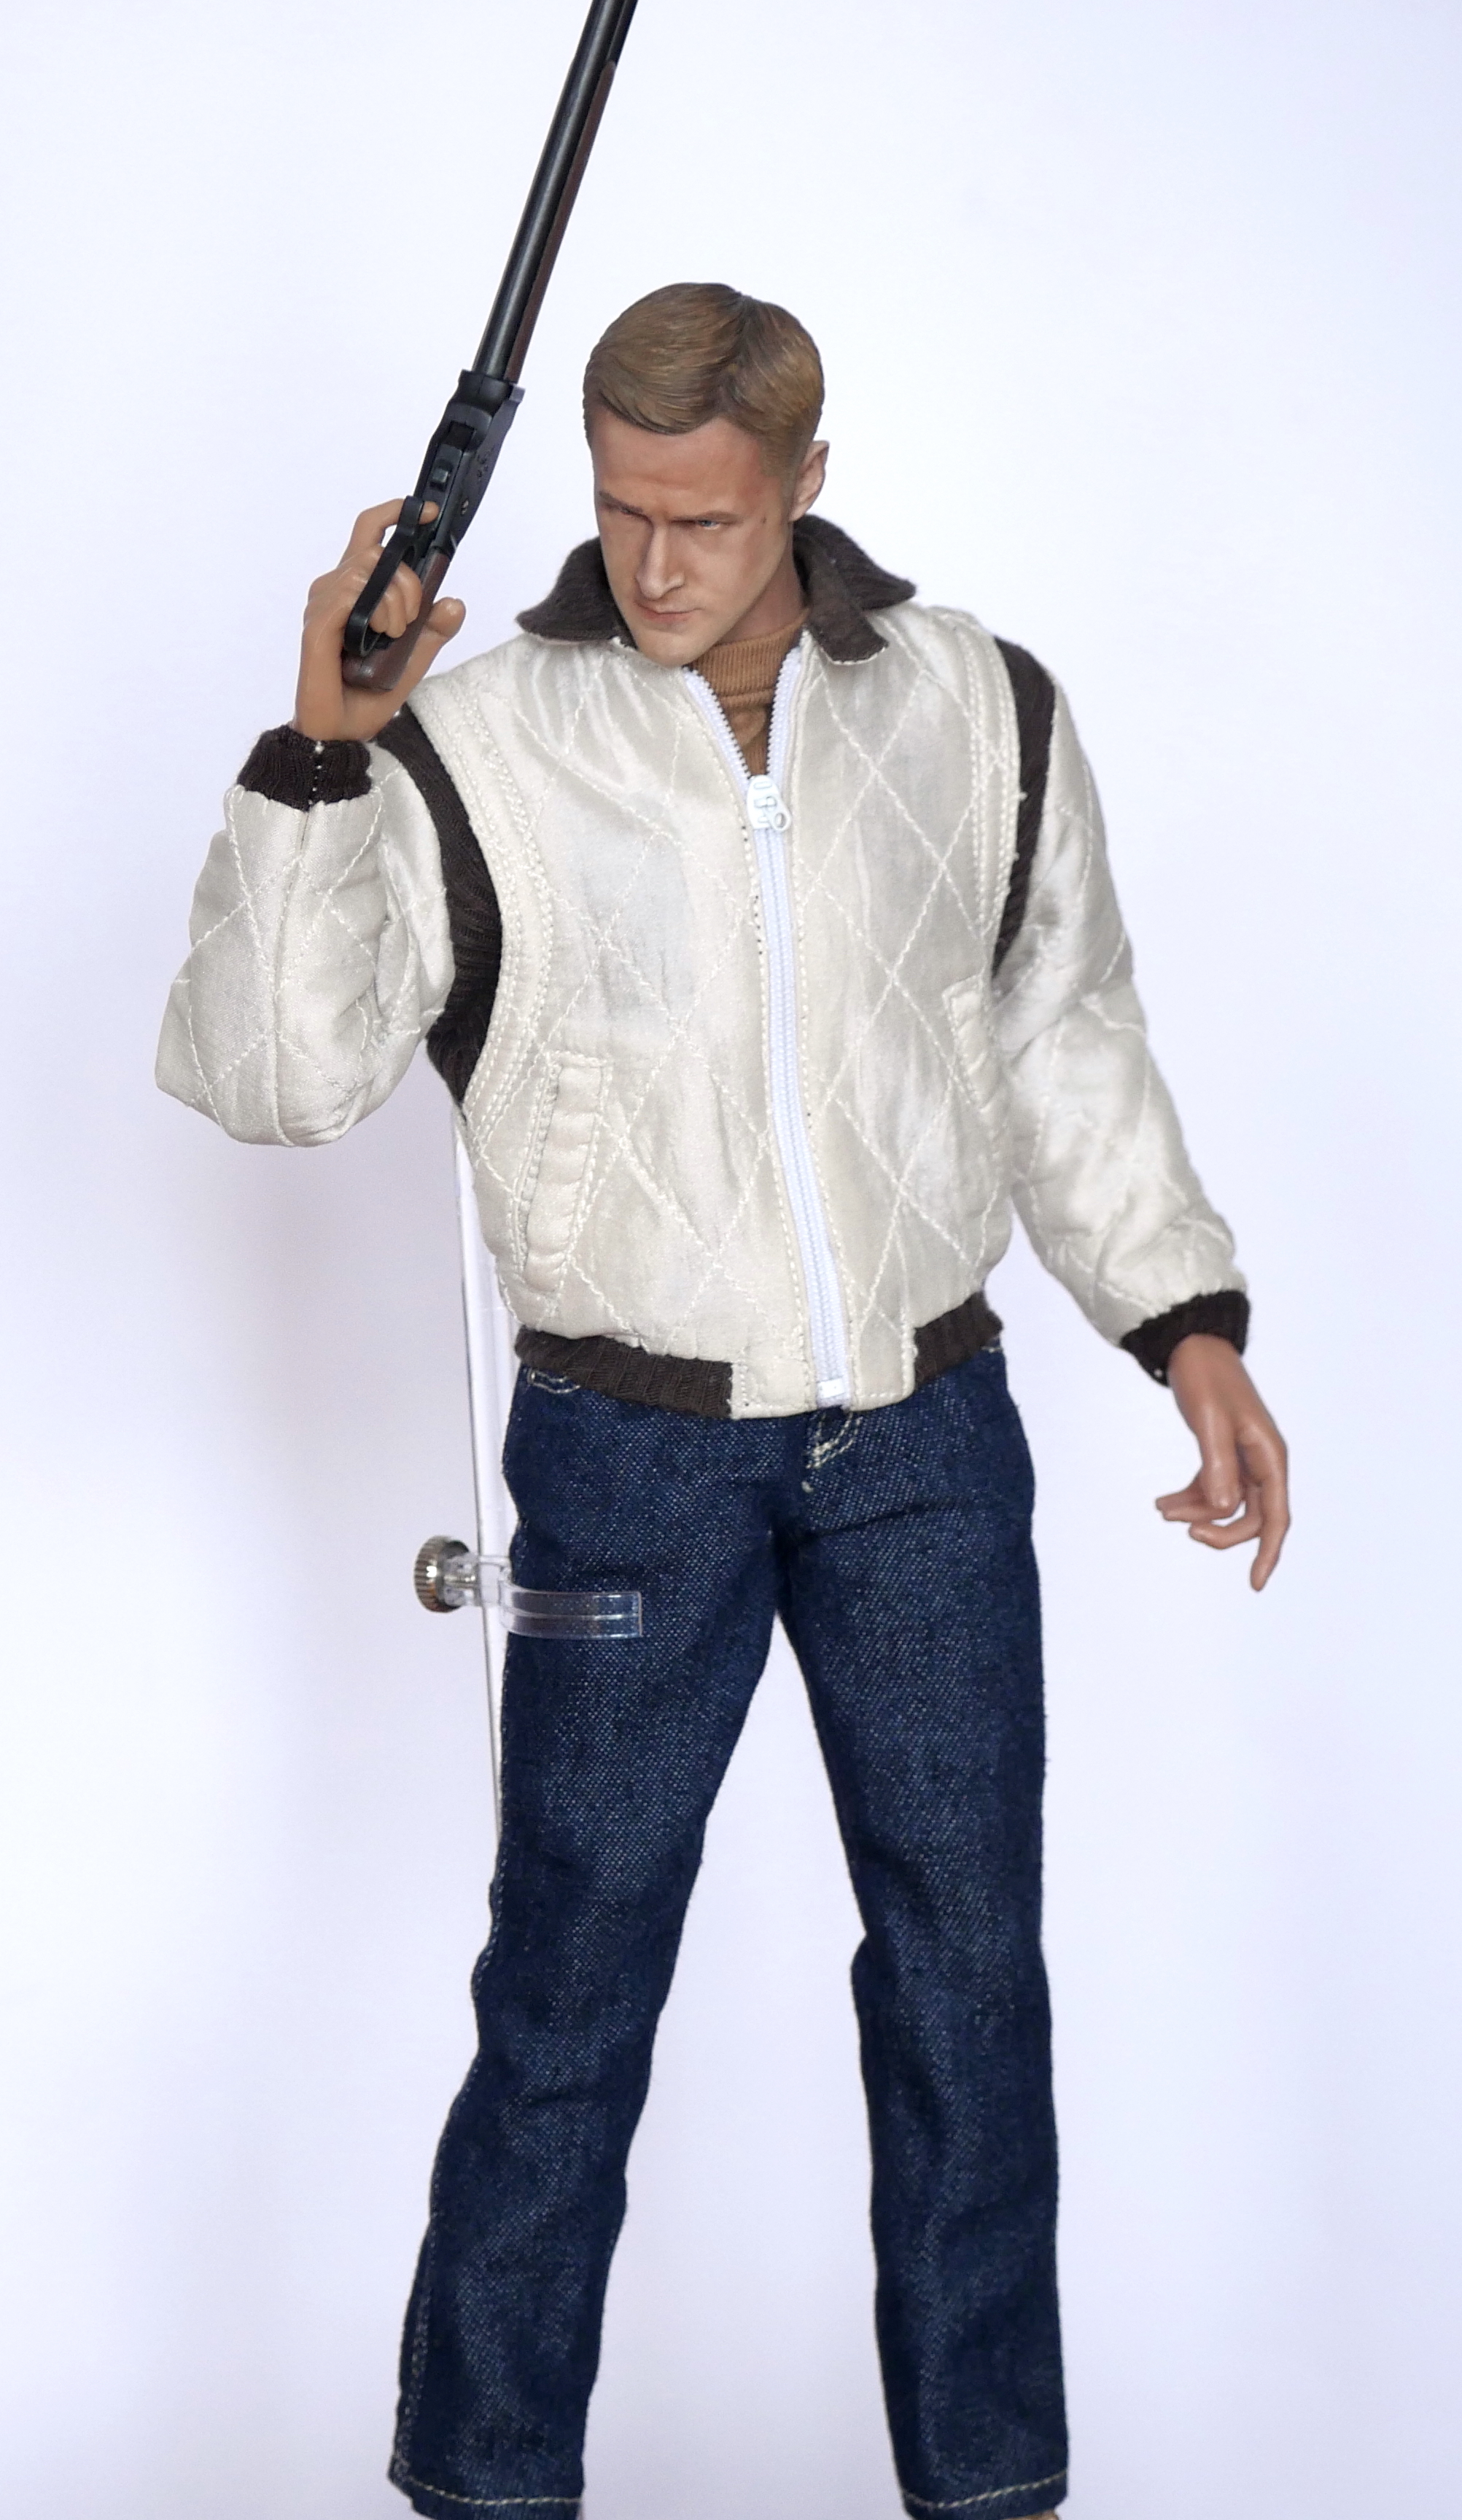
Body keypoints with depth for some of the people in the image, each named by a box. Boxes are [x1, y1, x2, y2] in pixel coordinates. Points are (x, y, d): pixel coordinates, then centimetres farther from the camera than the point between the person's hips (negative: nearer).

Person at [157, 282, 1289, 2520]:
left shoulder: (982, 715, 1)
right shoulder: (478, 746, -8)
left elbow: (1069, 1046, 13)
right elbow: (270, 1073, -14)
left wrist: (1187, 1323, 8)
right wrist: (321, 755, -23)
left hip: (927, 1437, 3)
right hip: (633, 1451, -2)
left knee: (971, 1965, 10)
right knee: (570, 1987, 5)